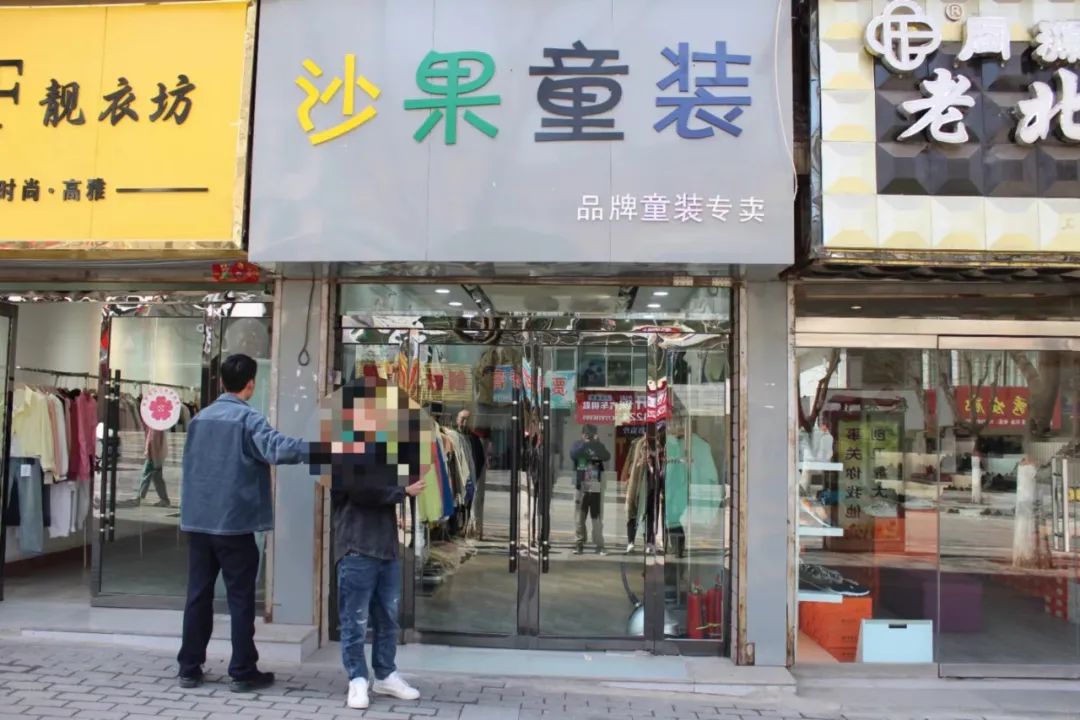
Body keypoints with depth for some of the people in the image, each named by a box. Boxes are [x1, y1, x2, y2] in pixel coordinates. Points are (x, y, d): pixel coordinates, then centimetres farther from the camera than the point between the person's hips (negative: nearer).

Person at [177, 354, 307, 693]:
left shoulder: (199, 418, 11)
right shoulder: (249, 418, -11)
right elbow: (277, 448, -28)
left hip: (198, 521, 6)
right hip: (233, 523, -6)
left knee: (198, 595, 12)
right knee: (240, 598, 2)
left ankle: (189, 668, 18)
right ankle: (242, 672, 8)